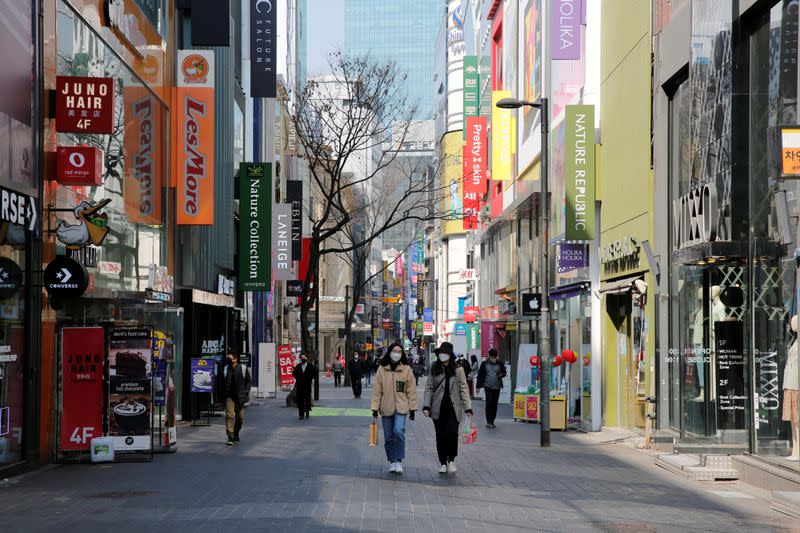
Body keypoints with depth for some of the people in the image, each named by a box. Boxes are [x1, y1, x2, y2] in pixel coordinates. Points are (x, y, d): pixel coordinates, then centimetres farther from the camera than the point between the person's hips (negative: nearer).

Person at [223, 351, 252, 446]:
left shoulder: (243, 368, -1)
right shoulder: (225, 369, 3)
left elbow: (249, 381, 6)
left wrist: (246, 392, -4)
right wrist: (223, 394, 4)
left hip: (240, 397, 1)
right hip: (229, 396, 0)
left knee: (240, 417, 9)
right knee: (230, 415, -14)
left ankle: (236, 434, 29)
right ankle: (230, 437, -16)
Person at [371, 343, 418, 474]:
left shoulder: (406, 370, 1)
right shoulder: (382, 369, 2)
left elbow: (411, 391, 4)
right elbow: (377, 390, 3)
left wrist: (412, 408, 2)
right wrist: (375, 408, -1)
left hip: (401, 408, -2)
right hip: (386, 408, 2)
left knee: (399, 431, -20)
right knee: (388, 437, 7)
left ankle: (399, 460, -11)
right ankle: (392, 461, 21)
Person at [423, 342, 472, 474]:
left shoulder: (458, 370, 2)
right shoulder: (434, 369, 6)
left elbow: (463, 389, 2)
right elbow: (429, 388, 6)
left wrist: (468, 408, -4)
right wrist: (426, 406, -4)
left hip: (453, 408, -2)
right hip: (438, 408, 2)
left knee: (452, 433, -13)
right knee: (440, 436, 6)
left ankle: (451, 460, 6)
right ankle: (443, 463, 17)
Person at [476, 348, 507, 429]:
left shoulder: (500, 364, 1)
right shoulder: (484, 364, -2)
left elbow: (504, 372, 11)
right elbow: (480, 375, 3)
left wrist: (501, 375, -14)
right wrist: (478, 386, 4)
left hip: (497, 387, 2)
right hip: (488, 386, -2)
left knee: (494, 404, 6)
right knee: (489, 402, -12)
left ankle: (492, 421, 16)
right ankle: (488, 421, -9)